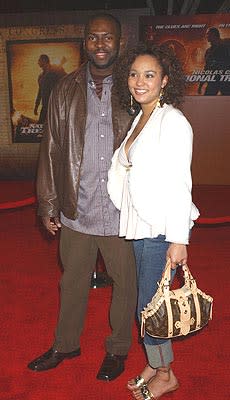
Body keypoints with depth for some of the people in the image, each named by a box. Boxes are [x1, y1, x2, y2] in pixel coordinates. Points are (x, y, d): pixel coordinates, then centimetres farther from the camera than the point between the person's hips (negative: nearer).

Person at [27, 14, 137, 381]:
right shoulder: (66, 91, 4)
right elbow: (52, 149, 6)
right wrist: (48, 205, 4)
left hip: (122, 213, -1)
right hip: (77, 211, 2)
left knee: (125, 283, 13)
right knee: (73, 282, 18)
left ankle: (118, 348, 37)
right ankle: (66, 344, 41)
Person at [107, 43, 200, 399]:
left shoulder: (173, 121, -13)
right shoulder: (139, 118, 12)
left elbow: (180, 184, -17)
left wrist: (179, 239, -18)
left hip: (162, 229, -8)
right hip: (140, 225, 8)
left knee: (149, 305, 4)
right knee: (146, 302, 17)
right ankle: (154, 364, 37)